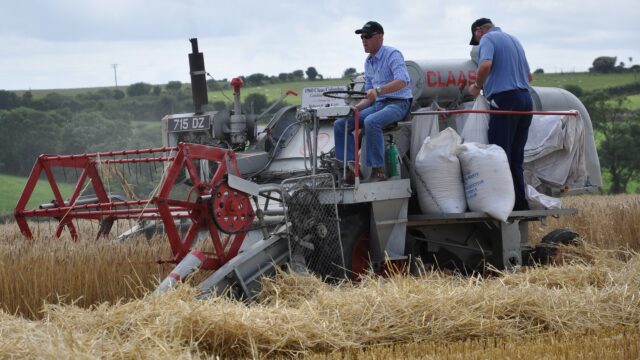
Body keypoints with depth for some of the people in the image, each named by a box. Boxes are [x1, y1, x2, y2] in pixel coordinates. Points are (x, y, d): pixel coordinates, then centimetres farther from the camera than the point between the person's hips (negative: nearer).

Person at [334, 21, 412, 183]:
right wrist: (356, 107, 2)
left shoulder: (392, 54, -10)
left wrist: (378, 90, -41)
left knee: (371, 122, -37)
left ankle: (378, 171, -31)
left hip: (398, 103, -8)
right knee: (340, 124, -6)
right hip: (378, 104, 8)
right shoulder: (368, 62, 16)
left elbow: (402, 81, -27)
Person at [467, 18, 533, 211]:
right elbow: (528, 75, 30)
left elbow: (485, 65, -21)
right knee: (516, 157, 11)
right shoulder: (514, 40, 23)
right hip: (525, 99, 8)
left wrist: (478, 86, -5)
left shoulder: (487, 39, -1)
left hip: (504, 100, -8)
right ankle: (520, 204, 10)